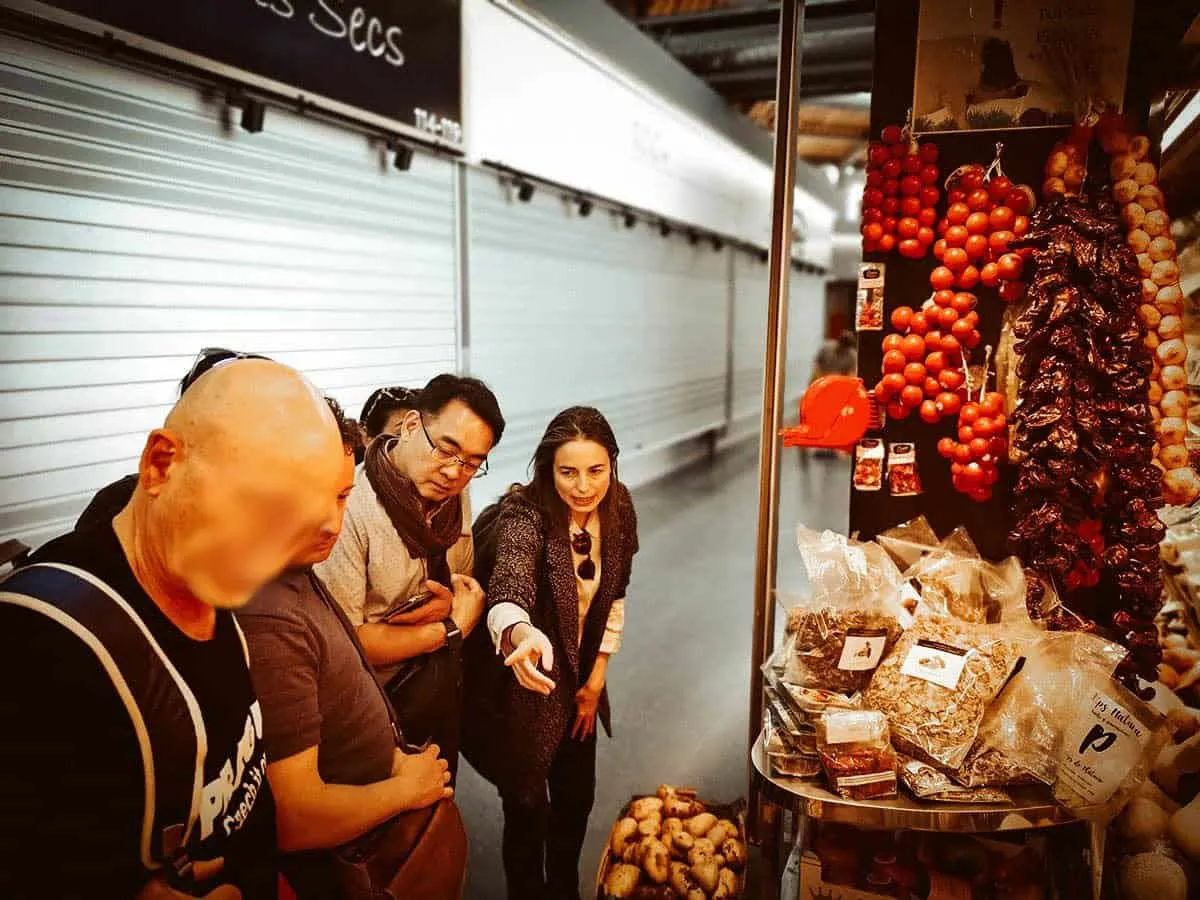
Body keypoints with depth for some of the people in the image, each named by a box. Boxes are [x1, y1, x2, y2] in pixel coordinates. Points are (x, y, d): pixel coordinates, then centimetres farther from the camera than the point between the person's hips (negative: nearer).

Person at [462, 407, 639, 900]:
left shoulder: (618, 510, -10)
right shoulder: (524, 518, -29)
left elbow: (613, 597, 3)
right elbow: (507, 594, -48)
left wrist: (596, 679, 3)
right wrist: (523, 635, -70)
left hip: (576, 681, 6)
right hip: (522, 683, -6)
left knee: (577, 796, 21)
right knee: (528, 809, 7)